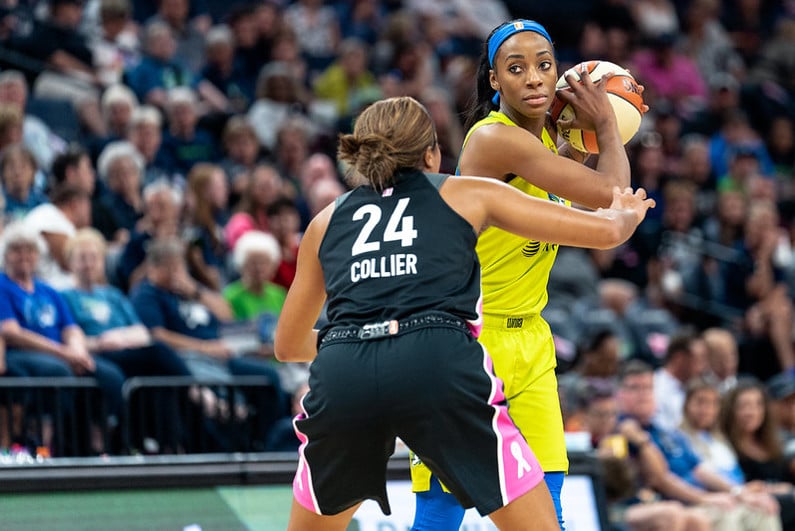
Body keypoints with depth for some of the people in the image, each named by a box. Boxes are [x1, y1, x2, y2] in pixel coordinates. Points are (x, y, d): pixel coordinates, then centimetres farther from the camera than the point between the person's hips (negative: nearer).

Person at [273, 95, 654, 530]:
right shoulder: (466, 195, 21)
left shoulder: (326, 221, 28)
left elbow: (288, 344, 38)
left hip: (340, 374, 3)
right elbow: (605, 231, 22)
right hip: (440, 366, -3)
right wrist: (623, 213, 46)